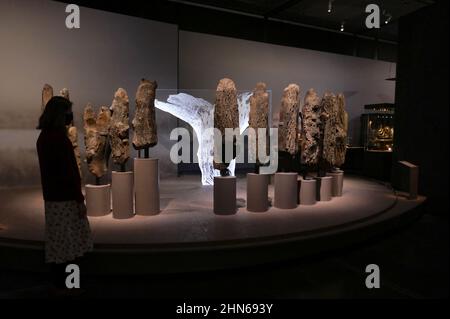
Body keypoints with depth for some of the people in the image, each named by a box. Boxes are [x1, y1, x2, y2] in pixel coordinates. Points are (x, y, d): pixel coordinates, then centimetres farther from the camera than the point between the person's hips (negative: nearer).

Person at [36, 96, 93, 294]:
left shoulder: (44, 137, 9)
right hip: (65, 198, -9)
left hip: (52, 196, 9)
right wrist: (80, 199, -16)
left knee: (57, 242, 16)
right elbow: (70, 172, -21)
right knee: (65, 242, 3)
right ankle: (63, 284, 15)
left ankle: (60, 282, 28)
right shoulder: (59, 138, -20)